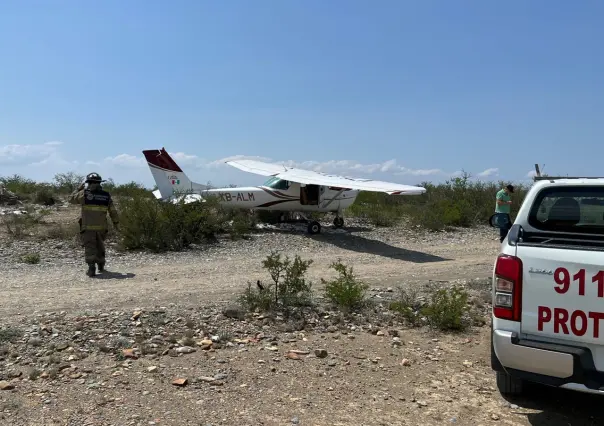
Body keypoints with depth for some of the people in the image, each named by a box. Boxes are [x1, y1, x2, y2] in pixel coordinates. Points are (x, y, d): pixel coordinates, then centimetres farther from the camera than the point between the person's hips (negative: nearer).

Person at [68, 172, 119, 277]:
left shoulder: (85, 193, -8)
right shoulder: (106, 195, 2)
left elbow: (71, 199, 5)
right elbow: (113, 211, 6)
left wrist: (79, 188, 14)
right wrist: (116, 223, 16)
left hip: (88, 227, -4)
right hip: (101, 227, 4)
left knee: (89, 247, 0)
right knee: (100, 246, 20)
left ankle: (91, 269, -8)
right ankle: (101, 266, 30)